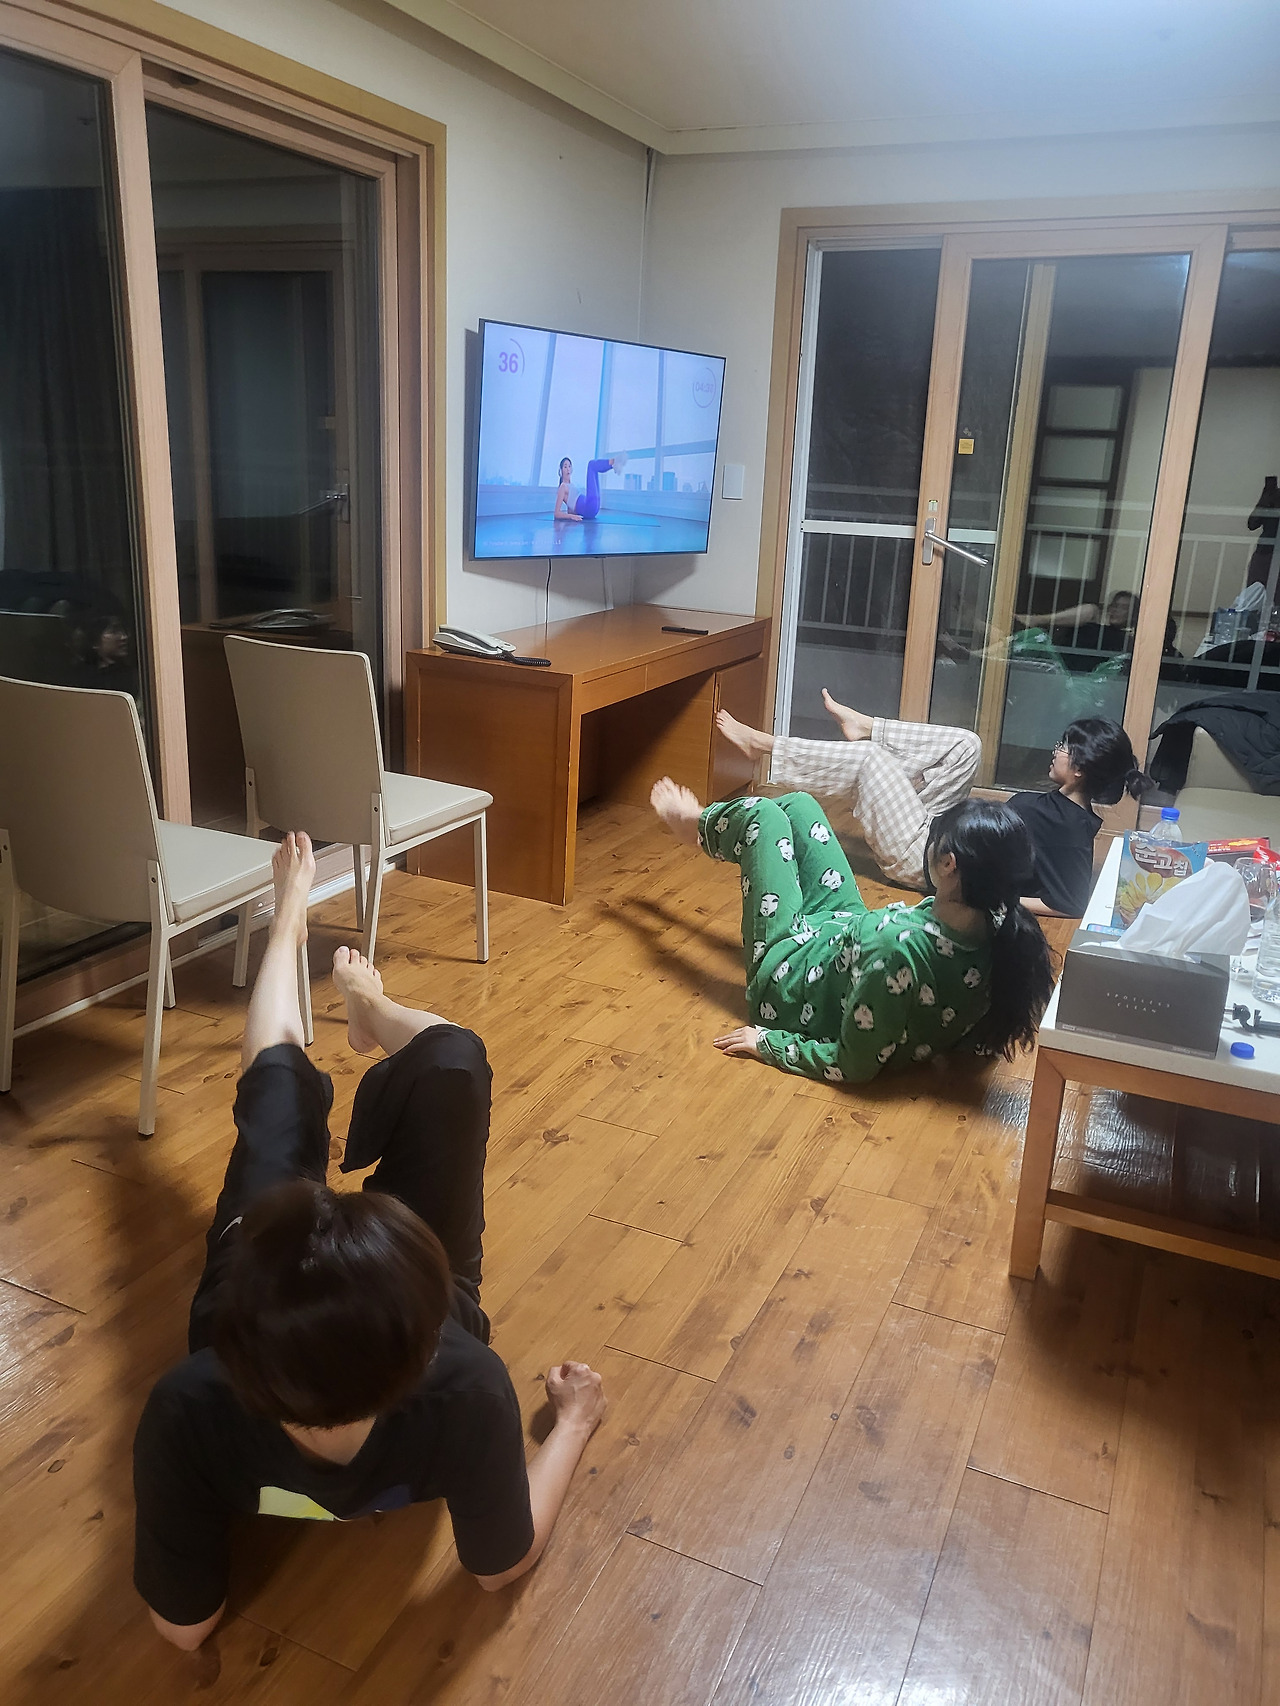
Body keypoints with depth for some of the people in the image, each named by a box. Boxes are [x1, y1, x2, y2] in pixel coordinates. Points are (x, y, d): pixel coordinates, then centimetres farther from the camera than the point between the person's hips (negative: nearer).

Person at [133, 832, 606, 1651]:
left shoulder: (190, 1411, -47)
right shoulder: (466, 1395, -45)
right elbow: (506, 1563, -21)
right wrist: (576, 1422, -7)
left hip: (250, 1350, 1)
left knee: (278, 1073, 17)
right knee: (451, 1059, 6)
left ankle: (292, 918, 52)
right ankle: (367, 1006, 46)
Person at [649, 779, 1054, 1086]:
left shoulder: (899, 949, -45)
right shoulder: (999, 932, -24)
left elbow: (852, 1066, -34)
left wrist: (769, 1043, -20)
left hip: (789, 976, -6)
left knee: (761, 813, 8)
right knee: (797, 804, 18)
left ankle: (697, 825, 44)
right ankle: (703, 825, 49)